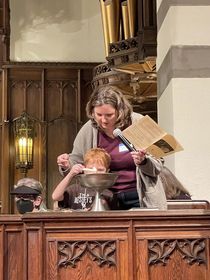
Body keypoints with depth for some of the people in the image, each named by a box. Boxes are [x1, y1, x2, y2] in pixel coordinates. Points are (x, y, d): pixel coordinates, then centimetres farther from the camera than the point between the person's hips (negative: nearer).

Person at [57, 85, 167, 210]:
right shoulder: (89, 129, -3)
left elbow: (157, 168, -5)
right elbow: (76, 161, 10)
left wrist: (143, 161, -26)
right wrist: (67, 165, -13)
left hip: (140, 198, -2)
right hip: (107, 199, 2)